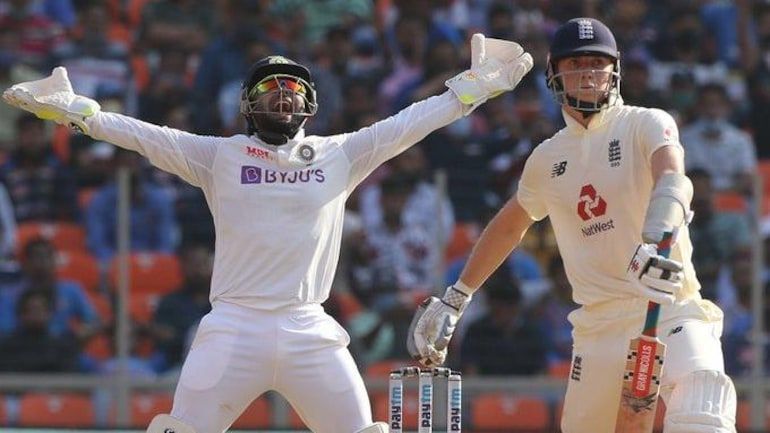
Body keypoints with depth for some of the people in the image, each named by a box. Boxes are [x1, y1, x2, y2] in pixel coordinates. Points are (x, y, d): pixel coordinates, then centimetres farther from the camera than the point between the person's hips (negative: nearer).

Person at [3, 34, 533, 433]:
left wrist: (474, 86, 3)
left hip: (310, 331, 1)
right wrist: (72, 109, -6)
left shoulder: (339, 156, 11)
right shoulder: (219, 157, 8)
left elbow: (409, 125, 9)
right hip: (233, 329, -1)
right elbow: (143, 135, 3)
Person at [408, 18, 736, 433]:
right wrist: (454, 299, 30)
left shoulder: (647, 125, -2)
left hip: (671, 309, -5)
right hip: (598, 328, 5)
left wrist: (655, 241, -44)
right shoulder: (547, 158, 14)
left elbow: (672, 180, -23)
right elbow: (509, 225, 30)